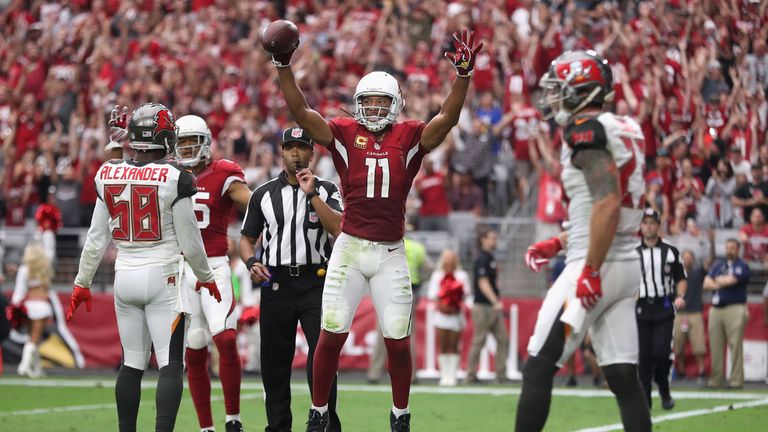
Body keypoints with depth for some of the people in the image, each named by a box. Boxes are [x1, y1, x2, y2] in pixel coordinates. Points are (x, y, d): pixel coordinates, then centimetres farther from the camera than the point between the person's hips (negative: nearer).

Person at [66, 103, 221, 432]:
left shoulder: (109, 175, 2)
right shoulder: (175, 178, -12)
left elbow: (97, 238, 7)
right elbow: (190, 241, -6)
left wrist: (82, 282, 18)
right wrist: (206, 277, 10)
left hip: (124, 278, 5)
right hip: (162, 279, -5)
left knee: (132, 364, 13)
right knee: (171, 365, -3)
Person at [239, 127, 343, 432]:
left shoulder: (325, 191, 6)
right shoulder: (264, 194, 10)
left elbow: (339, 229, -11)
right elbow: (247, 238, 15)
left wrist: (312, 194, -13)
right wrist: (251, 262, -5)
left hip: (316, 282, -2)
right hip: (276, 283, 2)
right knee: (273, 361, 4)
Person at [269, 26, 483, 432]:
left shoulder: (410, 137, 2)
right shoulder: (344, 133, 2)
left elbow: (447, 118, -10)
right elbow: (301, 112, -6)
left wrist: (463, 74, -23)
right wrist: (283, 67, -16)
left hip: (391, 253, 0)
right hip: (349, 248, 0)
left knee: (398, 339, 4)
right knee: (331, 334, 1)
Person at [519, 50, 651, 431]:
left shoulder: (586, 130, -12)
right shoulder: (625, 129, 16)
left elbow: (608, 204, -23)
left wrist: (590, 271, -24)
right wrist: (558, 243, 24)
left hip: (597, 267, -9)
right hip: (628, 266, 9)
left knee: (538, 370, -4)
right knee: (624, 378, 7)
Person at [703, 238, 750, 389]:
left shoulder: (742, 266, 3)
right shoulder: (718, 266, 20)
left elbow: (731, 280, -12)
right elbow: (707, 284, 9)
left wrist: (718, 281, 5)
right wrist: (723, 283, -5)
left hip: (735, 308, -6)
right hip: (716, 309, 6)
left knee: (735, 345, -9)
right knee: (716, 347, 3)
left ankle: (736, 380, -8)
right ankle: (716, 379, 7)